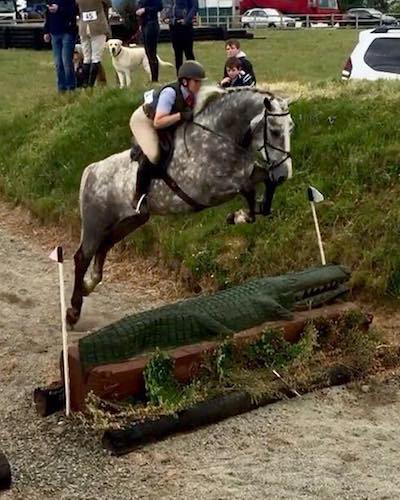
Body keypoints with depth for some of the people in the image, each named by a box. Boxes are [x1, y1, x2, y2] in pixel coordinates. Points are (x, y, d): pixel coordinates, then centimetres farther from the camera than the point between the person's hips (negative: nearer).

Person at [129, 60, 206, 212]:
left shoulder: (193, 95, -16)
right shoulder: (170, 92, -37)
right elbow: (158, 122, -43)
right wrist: (182, 115, -49)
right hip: (144, 120, -8)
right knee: (153, 154, -28)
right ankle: (139, 196, -14)